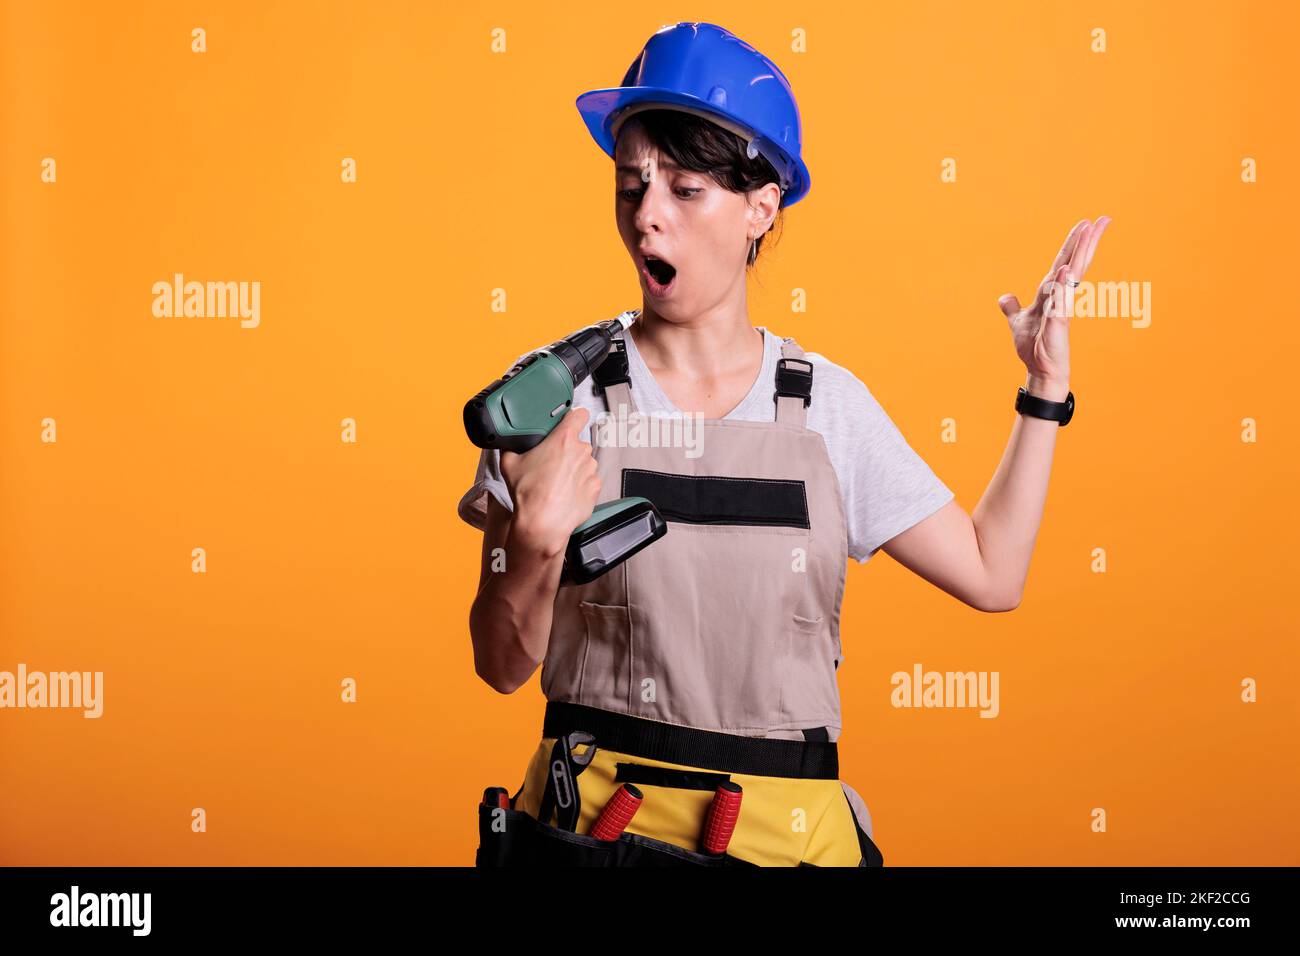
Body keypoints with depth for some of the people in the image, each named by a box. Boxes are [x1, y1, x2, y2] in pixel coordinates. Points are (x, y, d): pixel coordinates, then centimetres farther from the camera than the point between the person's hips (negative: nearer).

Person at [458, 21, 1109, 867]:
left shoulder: (827, 404, 0)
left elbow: (992, 576, 0)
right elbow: (505, 666, -6)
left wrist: (1045, 390, 3)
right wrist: (534, 546, -24)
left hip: (789, 830, 2)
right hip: (592, 823, -1)